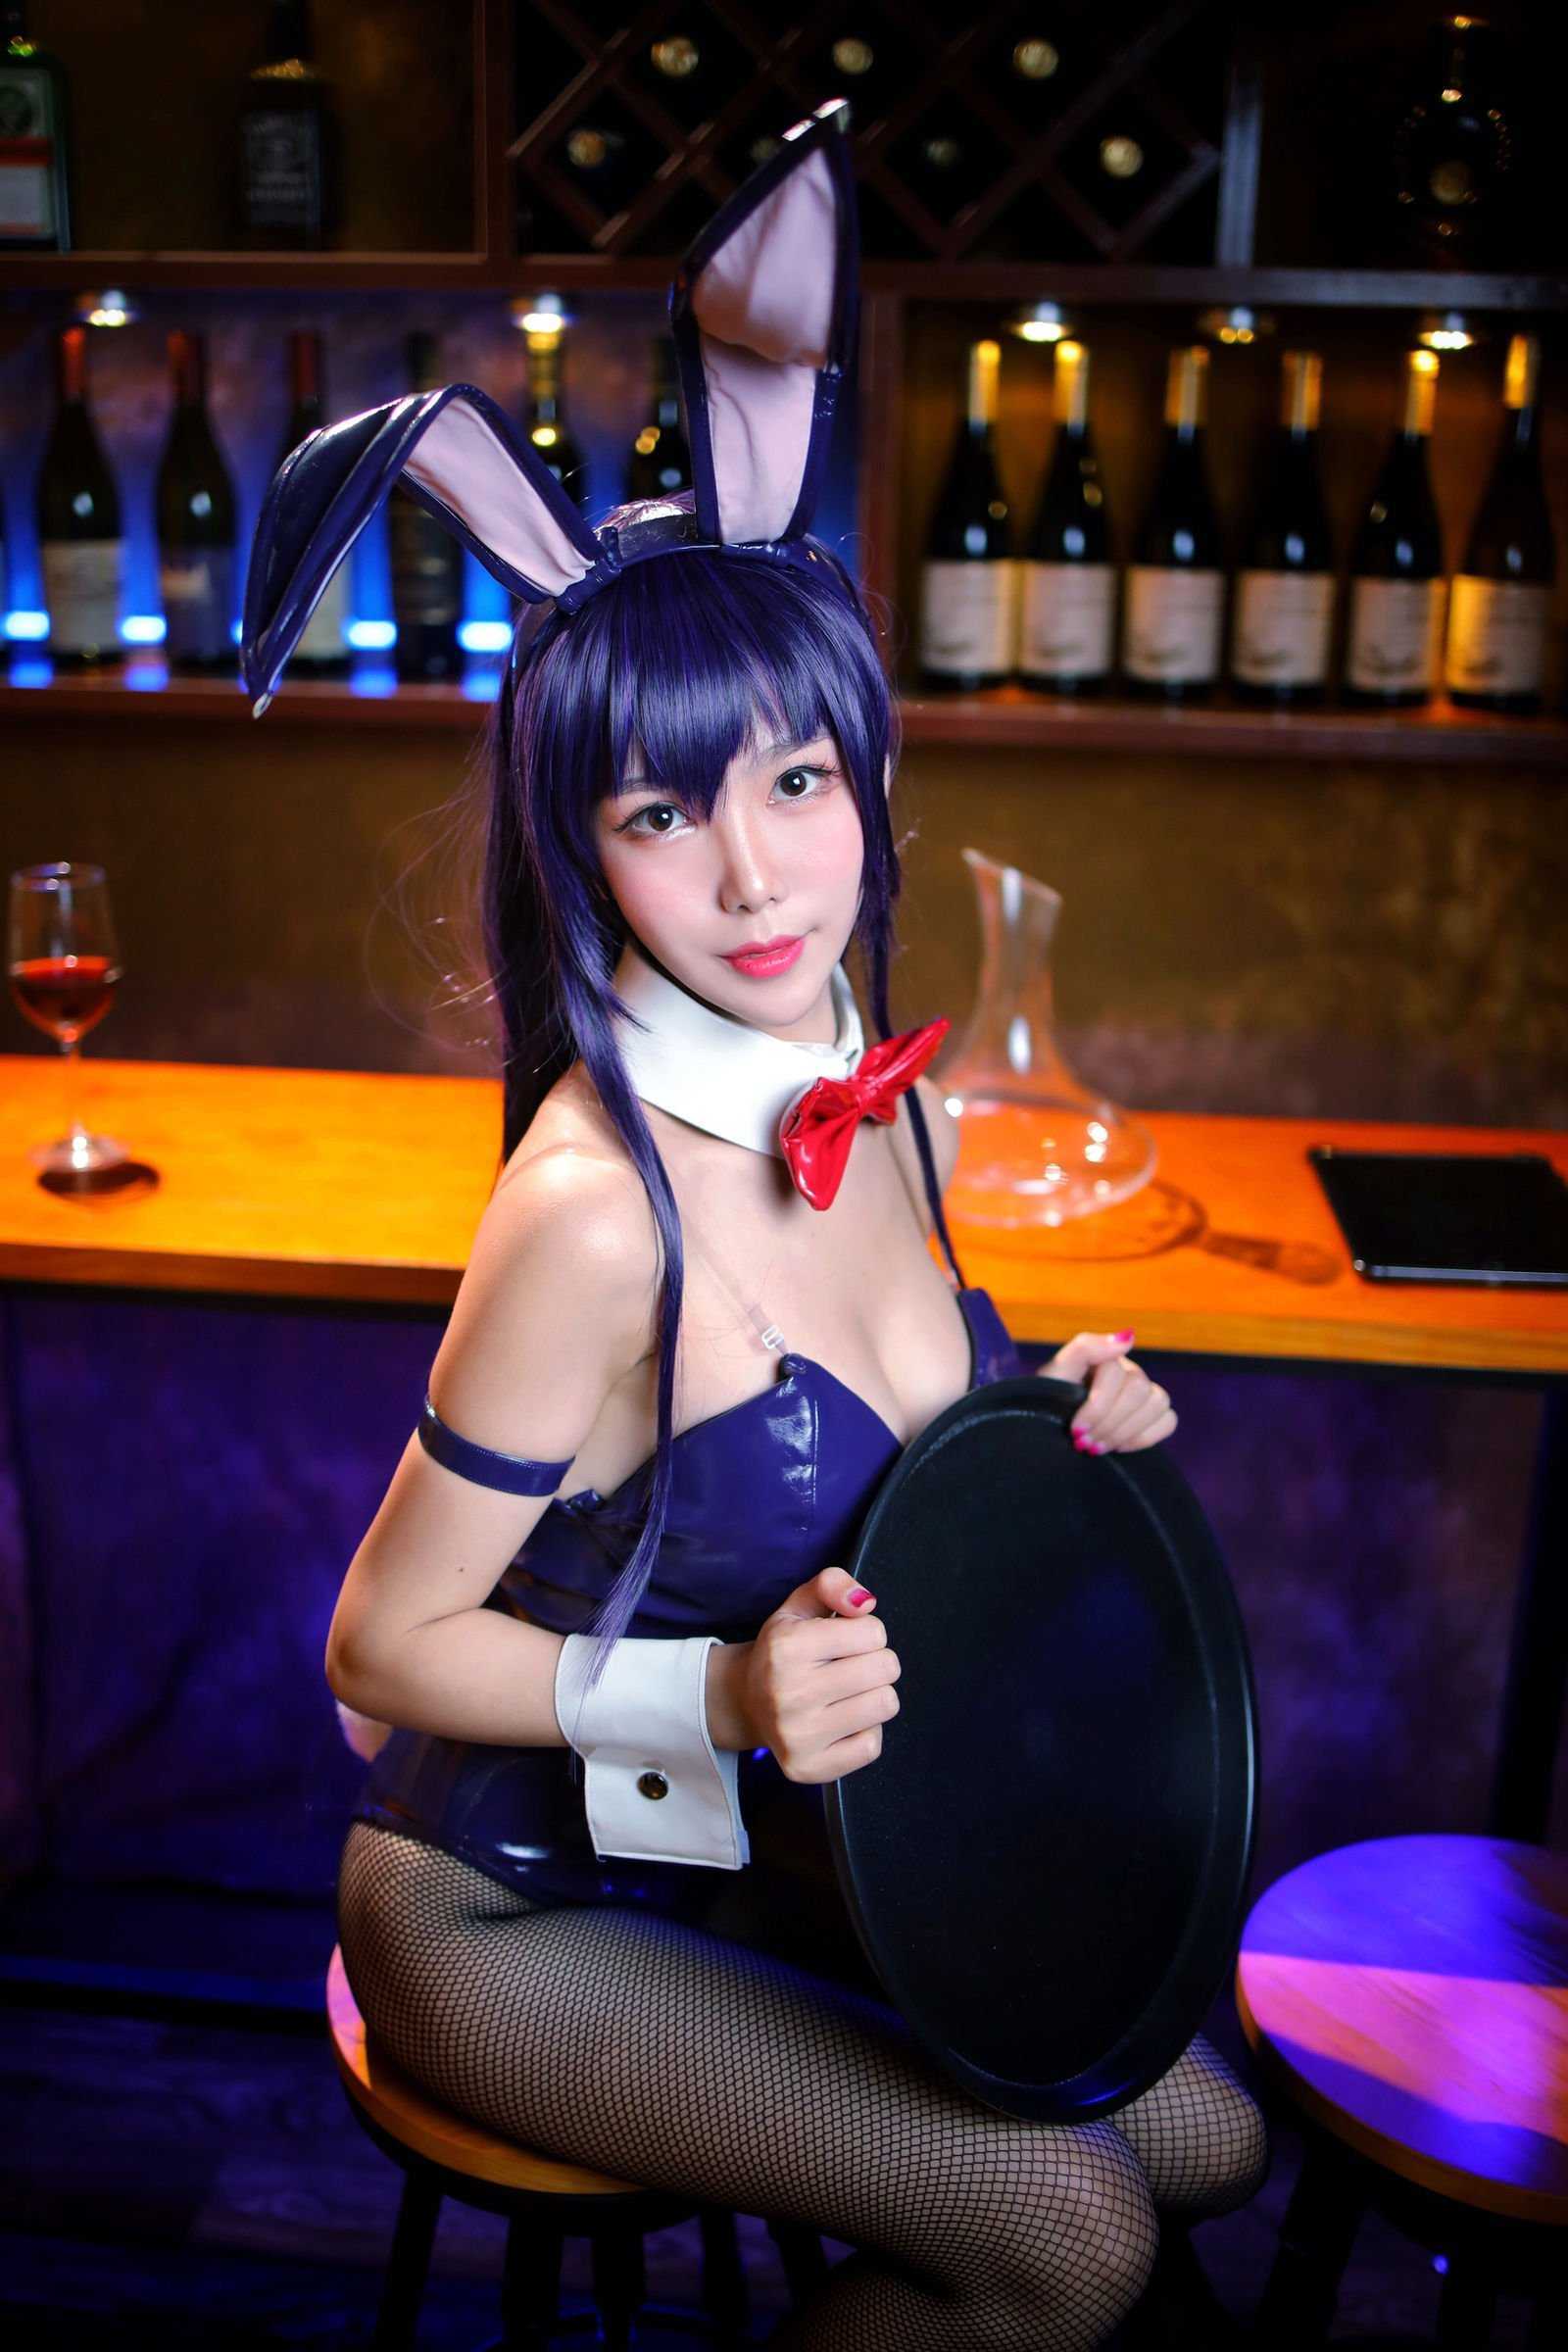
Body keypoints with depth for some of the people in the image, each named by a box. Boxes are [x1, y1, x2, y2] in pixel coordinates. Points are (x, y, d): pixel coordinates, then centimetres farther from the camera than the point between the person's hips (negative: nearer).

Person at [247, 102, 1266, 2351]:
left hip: (767, 1842, 7)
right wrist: (723, 1688, -32)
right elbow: (384, 1651, -21)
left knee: (1204, 2136, 11)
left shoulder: (889, 1101, -7)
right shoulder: (594, 1207, -31)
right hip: (511, 1902, -7)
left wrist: (1062, 1419, -9)